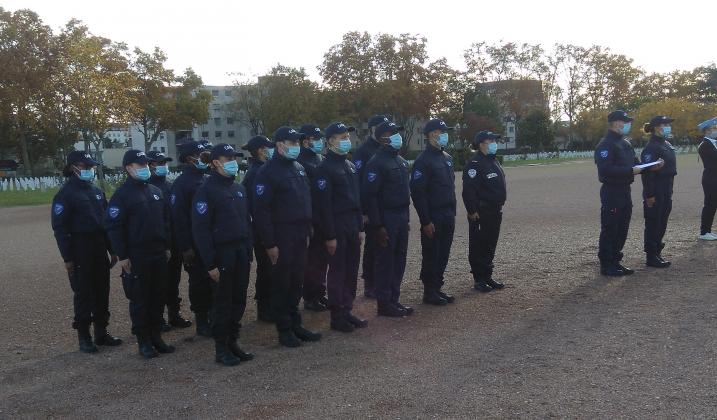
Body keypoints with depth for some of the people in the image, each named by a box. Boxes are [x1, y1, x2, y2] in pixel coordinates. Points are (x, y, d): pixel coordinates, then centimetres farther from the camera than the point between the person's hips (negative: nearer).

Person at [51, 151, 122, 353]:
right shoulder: (66, 194, -8)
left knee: (102, 292, 10)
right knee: (83, 294, -1)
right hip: (80, 252, -6)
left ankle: (101, 332, 21)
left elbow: (107, 221, 17)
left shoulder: (97, 192, 13)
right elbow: (60, 228, -11)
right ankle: (84, 337, 9)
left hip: (99, 250, 6)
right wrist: (67, 258, -15)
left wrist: (112, 250, 14)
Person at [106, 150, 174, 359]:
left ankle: (156, 337, 22)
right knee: (139, 300, 2)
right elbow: (114, 227, -11)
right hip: (136, 257, -6)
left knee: (158, 297, 10)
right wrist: (122, 256, -14)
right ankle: (144, 341, 12)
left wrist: (167, 246, 14)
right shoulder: (122, 195, -8)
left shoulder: (156, 192, 12)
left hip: (159, 255, 6)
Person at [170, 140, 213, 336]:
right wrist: (185, 248, -17)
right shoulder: (181, 183, -9)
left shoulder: (207, 179, 12)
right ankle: (201, 321, 13)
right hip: (195, 244, -6)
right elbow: (179, 218, -13)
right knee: (199, 281, 2)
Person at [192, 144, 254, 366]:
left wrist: (249, 254, 12)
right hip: (221, 254, -7)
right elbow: (200, 230, -14)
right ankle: (221, 349, 12)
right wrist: (210, 264, -17)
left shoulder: (239, 189, 13)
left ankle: (233, 343, 23)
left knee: (239, 300, 10)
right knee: (223, 302, 1)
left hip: (241, 253, 7)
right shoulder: (206, 191, -10)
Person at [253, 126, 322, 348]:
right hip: (281, 237, -7)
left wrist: (307, 232, 16)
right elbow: (261, 211, -15)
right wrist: (270, 244, -17)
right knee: (281, 284, 3)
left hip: (300, 236, 7)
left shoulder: (299, 168, 13)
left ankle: (295, 324, 23)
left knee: (296, 282, 13)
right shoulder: (268, 172, -12)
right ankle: (284, 329, 12)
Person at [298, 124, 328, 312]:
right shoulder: (300, 163, -13)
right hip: (312, 222, -8)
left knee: (322, 259, 14)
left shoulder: (321, 160, 13)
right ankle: (310, 299, 11)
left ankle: (321, 294, 25)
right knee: (312, 260, 1)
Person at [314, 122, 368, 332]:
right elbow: (324, 205, -16)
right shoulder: (325, 168, -12)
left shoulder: (350, 166, 14)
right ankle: (337, 317, 10)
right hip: (337, 226, -8)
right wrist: (330, 236, -18)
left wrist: (360, 227, 14)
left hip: (353, 226, 8)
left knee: (351, 271, 11)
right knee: (337, 272, 0)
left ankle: (347, 311, 22)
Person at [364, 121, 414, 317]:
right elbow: (370, 195, -18)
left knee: (399, 259, 12)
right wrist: (377, 226, -20)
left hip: (401, 217, 8)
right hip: (386, 218, -8)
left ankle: (394, 299, 22)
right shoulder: (377, 163, -14)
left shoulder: (401, 161, 14)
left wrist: (406, 217, 17)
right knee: (385, 261, -1)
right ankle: (384, 303, 8)